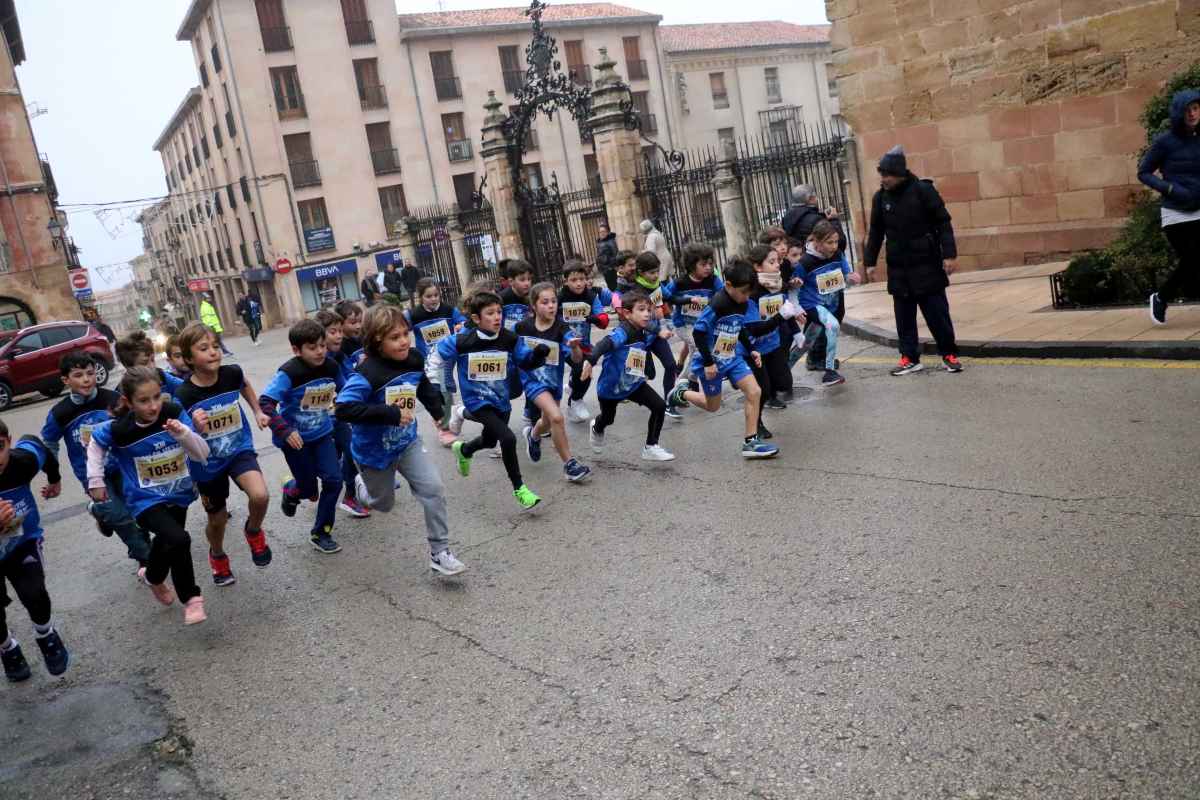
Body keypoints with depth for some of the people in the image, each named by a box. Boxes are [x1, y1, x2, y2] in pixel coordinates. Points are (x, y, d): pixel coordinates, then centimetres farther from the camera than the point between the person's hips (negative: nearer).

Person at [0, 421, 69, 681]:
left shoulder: (23, 459, -26)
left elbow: (33, 442, 0)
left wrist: (55, 479, 17)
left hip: (24, 543, 1)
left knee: (34, 594, -16)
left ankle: (46, 637, 19)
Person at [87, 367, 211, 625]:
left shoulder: (174, 413, -18)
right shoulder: (119, 430, -21)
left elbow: (202, 454, -18)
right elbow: (95, 442, 2)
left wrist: (183, 433, -34)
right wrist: (95, 481, 1)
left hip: (178, 494, 4)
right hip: (146, 500, -4)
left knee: (166, 542, 25)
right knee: (179, 539, -27)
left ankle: (154, 578, 58)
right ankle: (190, 598, -4)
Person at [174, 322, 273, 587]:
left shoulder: (232, 373, -15)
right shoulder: (183, 395, -23)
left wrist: (258, 412, 11)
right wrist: (196, 429, -34)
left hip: (239, 449, 1)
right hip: (207, 464, -1)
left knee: (259, 496, -27)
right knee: (217, 520, 17)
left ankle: (253, 531, 7)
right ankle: (217, 556, 52)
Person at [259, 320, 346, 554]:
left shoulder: (331, 367, -9)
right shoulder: (289, 373, -25)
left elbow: (345, 391, 11)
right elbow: (265, 403, -28)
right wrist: (284, 431, -33)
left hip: (321, 433, 4)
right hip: (295, 437, -4)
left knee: (333, 480, -3)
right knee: (308, 487, 5)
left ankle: (321, 533, 15)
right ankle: (290, 491, 43)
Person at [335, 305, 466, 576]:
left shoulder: (414, 360, -9)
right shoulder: (367, 374, -30)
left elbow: (425, 389, 12)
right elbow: (344, 409, -40)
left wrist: (441, 416, 15)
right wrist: (389, 413, -40)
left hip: (408, 443, 4)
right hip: (375, 450, -4)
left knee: (434, 488, -14)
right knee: (383, 503, 18)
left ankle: (440, 552, -1)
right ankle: (361, 484, 55)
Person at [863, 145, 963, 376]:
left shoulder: (923, 190, -10)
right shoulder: (880, 197, 2)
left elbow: (943, 223, -8)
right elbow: (876, 232, 11)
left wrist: (949, 254, -14)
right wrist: (870, 260, 6)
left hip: (927, 265, -4)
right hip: (898, 269, 4)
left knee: (937, 313, 3)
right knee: (904, 316, 7)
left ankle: (949, 355, 16)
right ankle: (910, 358, 15)